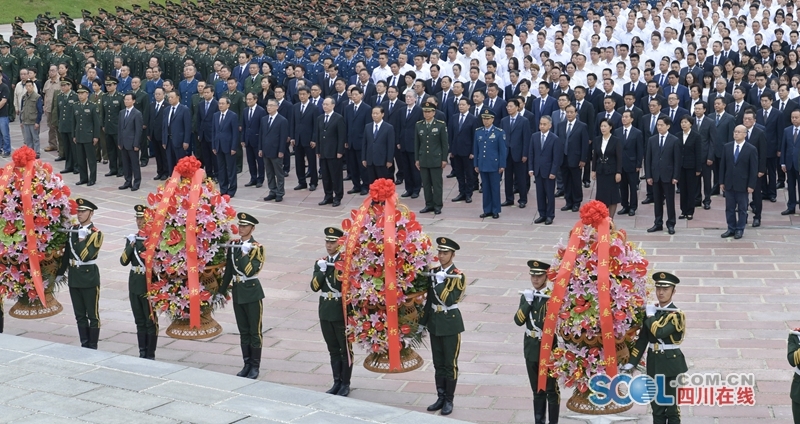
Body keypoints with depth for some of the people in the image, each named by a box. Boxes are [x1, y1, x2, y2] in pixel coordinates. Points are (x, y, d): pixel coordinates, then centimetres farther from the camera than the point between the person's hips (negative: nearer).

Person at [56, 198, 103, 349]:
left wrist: (81, 238, -20)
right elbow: (66, 253, 12)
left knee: (92, 314, 1)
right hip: (73, 276, 6)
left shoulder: (96, 234, -9)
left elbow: (87, 256, -19)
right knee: (79, 315, 11)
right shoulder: (72, 229, 7)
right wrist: (60, 273, 12)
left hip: (89, 276, -6)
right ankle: (84, 345, 20)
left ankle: (92, 347, 8)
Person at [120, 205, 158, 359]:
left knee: (151, 321, 2)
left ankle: (150, 355, 8)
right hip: (134, 283, 6)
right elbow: (124, 261, 2)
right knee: (139, 321, 13)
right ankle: (142, 353, 21)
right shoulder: (132, 238, 8)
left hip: (149, 283, -6)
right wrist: (131, 245, -11)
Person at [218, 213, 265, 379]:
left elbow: (250, 271, -21)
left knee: (254, 331, 2)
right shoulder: (233, 245, 6)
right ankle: (247, 364, 21)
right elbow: (229, 269, 12)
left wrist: (244, 253, -26)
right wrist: (222, 290, 12)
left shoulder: (257, 248, -10)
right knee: (243, 331, 12)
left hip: (252, 292, -5)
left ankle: (255, 367, 10)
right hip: (237, 292, 5)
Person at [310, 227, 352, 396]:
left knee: (345, 349, 4)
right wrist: (321, 270, -15)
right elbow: (315, 287, -1)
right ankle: (337, 382, 22)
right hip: (325, 312, 6)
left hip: (342, 312, -5)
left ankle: (345, 384, 12)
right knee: (333, 350, 14)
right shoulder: (320, 263, 8)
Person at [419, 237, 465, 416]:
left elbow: (450, 300, -21)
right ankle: (441, 397, 22)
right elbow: (428, 298, 12)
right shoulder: (433, 272, 6)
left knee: (450, 363, 2)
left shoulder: (458, 276, -11)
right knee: (438, 363, 12)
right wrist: (422, 321, 13)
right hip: (434, 322, 5)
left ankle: (449, 400, 11)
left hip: (451, 323, -5)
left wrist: (439, 282, -23)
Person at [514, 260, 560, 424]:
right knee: (537, 390, 14)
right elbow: (518, 321, -5)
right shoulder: (526, 296, 6)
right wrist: (527, 302, -14)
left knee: (551, 389, 1)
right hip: (531, 347, 5)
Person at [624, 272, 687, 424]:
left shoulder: (676, 314, -11)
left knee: (672, 405, -1)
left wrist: (650, 316, -12)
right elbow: (642, 339, 10)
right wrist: (632, 362, 5)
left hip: (671, 363, -6)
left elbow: (660, 332, -28)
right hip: (654, 363, 6)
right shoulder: (651, 311, 8)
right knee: (656, 406, 11)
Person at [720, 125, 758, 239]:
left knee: (742, 208, 7)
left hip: (742, 185, -3)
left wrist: (751, 185, -10)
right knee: (729, 208, 9)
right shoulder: (727, 147, 3)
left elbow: (754, 169, -7)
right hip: (729, 184, 4)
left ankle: (740, 229, 16)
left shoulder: (751, 149, -7)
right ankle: (731, 229, 19)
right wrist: (721, 182, 3)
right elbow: (722, 165, 6)